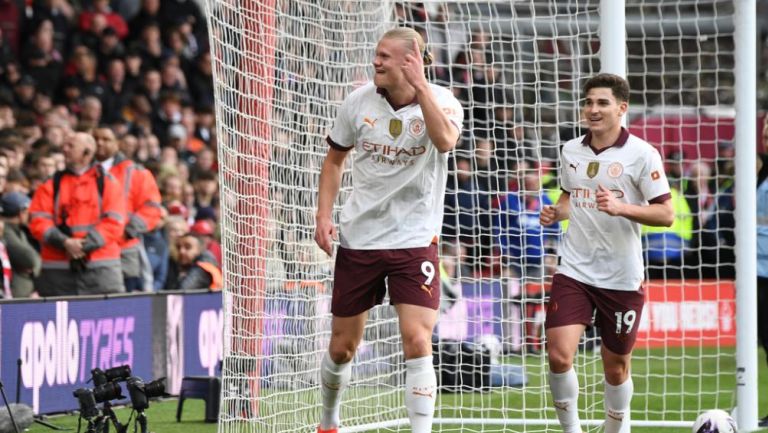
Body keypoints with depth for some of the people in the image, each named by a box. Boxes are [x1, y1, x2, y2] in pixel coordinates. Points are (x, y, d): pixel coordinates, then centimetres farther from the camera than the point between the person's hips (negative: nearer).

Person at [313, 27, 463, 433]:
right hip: (358, 238, 3)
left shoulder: (441, 101, -9)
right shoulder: (358, 102, -2)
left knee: (417, 342, -17)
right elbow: (335, 158, 12)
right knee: (342, 346, 10)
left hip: (414, 241, -3)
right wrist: (324, 215, 2)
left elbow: (445, 140, -33)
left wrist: (419, 84, -32)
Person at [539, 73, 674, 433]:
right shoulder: (571, 151, 6)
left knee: (616, 367, 9)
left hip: (622, 278, -3)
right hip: (574, 270, 3)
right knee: (559, 356, -13)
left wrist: (621, 207, -24)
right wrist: (556, 212, 1)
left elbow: (666, 214, -10)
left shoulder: (641, 154, -8)